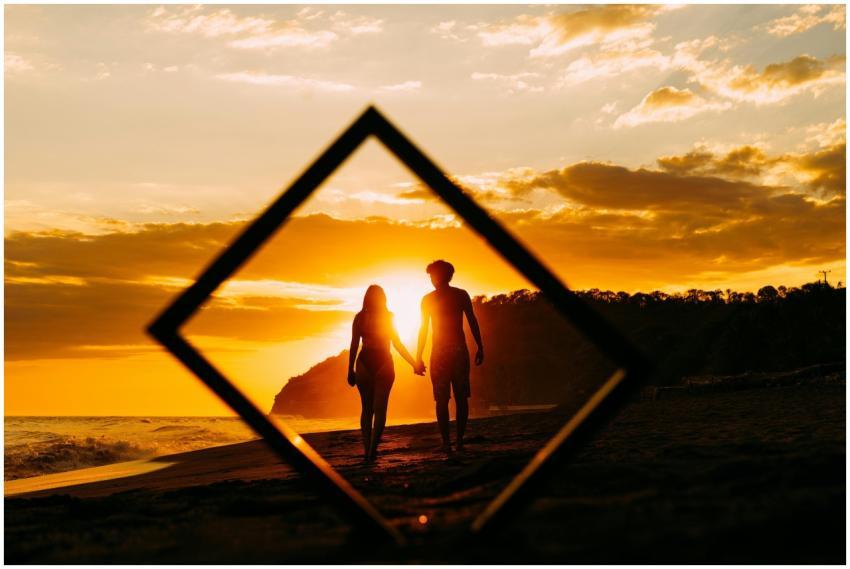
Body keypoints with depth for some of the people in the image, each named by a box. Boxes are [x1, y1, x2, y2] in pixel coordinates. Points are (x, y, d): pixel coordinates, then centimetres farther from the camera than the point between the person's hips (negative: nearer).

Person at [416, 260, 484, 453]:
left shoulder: (428, 299, 3)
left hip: (439, 352, 0)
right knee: (461, 397, 2)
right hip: (459, 350, 0)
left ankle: (446, 442, 0)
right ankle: (460, 439, 0)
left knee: (442, 399, 0)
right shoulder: (462, 295, 4)